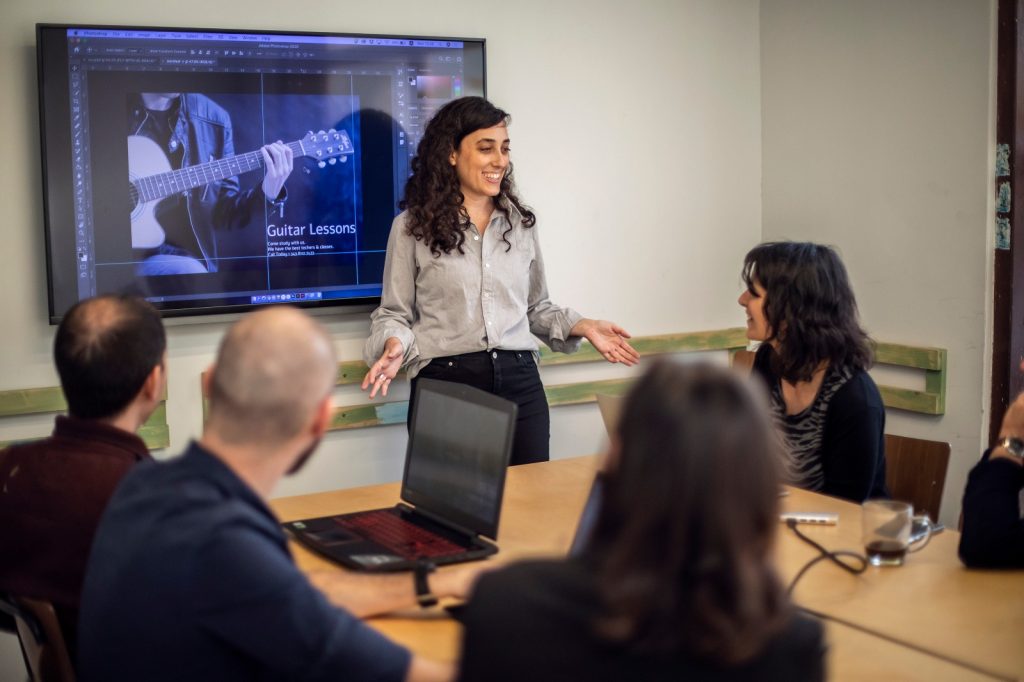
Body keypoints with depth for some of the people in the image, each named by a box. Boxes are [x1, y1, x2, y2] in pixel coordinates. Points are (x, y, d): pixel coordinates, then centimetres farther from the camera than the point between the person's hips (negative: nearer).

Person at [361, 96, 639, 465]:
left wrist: (582, 326, 5)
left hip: (519, 382, 3)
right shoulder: (412, 227, 2)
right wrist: (395, 345, -15)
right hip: (446, 383, -3)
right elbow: (394, 313, 6)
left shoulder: (520, 223, 12)